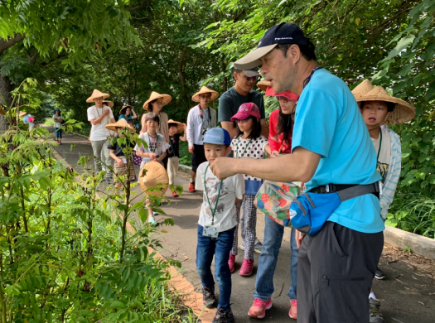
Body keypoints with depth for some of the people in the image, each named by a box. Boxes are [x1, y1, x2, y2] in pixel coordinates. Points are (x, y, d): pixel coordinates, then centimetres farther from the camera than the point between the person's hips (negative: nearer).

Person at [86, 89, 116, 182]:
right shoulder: (91, 109, -2)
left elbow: (113, 121, 1)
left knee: (108, 156, -10)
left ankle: (108, 176, -8)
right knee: (97, 158, 10)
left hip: (106, 136, 1)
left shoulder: (108, 108, 3)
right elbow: (94, 122, -13)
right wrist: (104, 114, -10)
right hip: (95, 137, 0)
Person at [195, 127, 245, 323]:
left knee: (221, 269, -1)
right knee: (201, 265, 16)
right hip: (204, 224, 5)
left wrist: (223, 208, 0)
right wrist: (212, 206, 5)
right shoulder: (202, 168, -5)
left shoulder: (234, 172, -19)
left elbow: (238, 199, -6)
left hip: (225, 228, -4)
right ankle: (208, 289, 49)